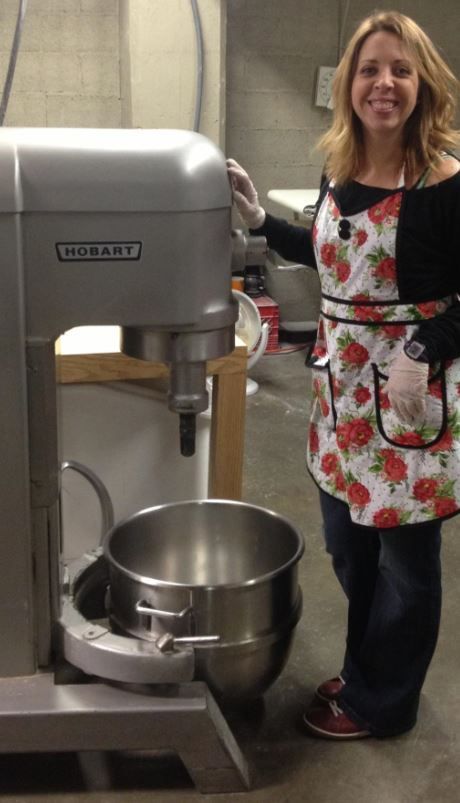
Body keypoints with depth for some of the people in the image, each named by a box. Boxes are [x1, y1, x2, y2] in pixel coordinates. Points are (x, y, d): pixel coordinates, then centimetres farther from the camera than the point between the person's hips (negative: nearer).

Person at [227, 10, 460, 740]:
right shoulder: (339, 171, 4)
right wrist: (259, 220, 11)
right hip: (342, 383, 7)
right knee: (347, 542, 19)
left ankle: (383, 701, 30)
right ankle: (365, 674, 41)